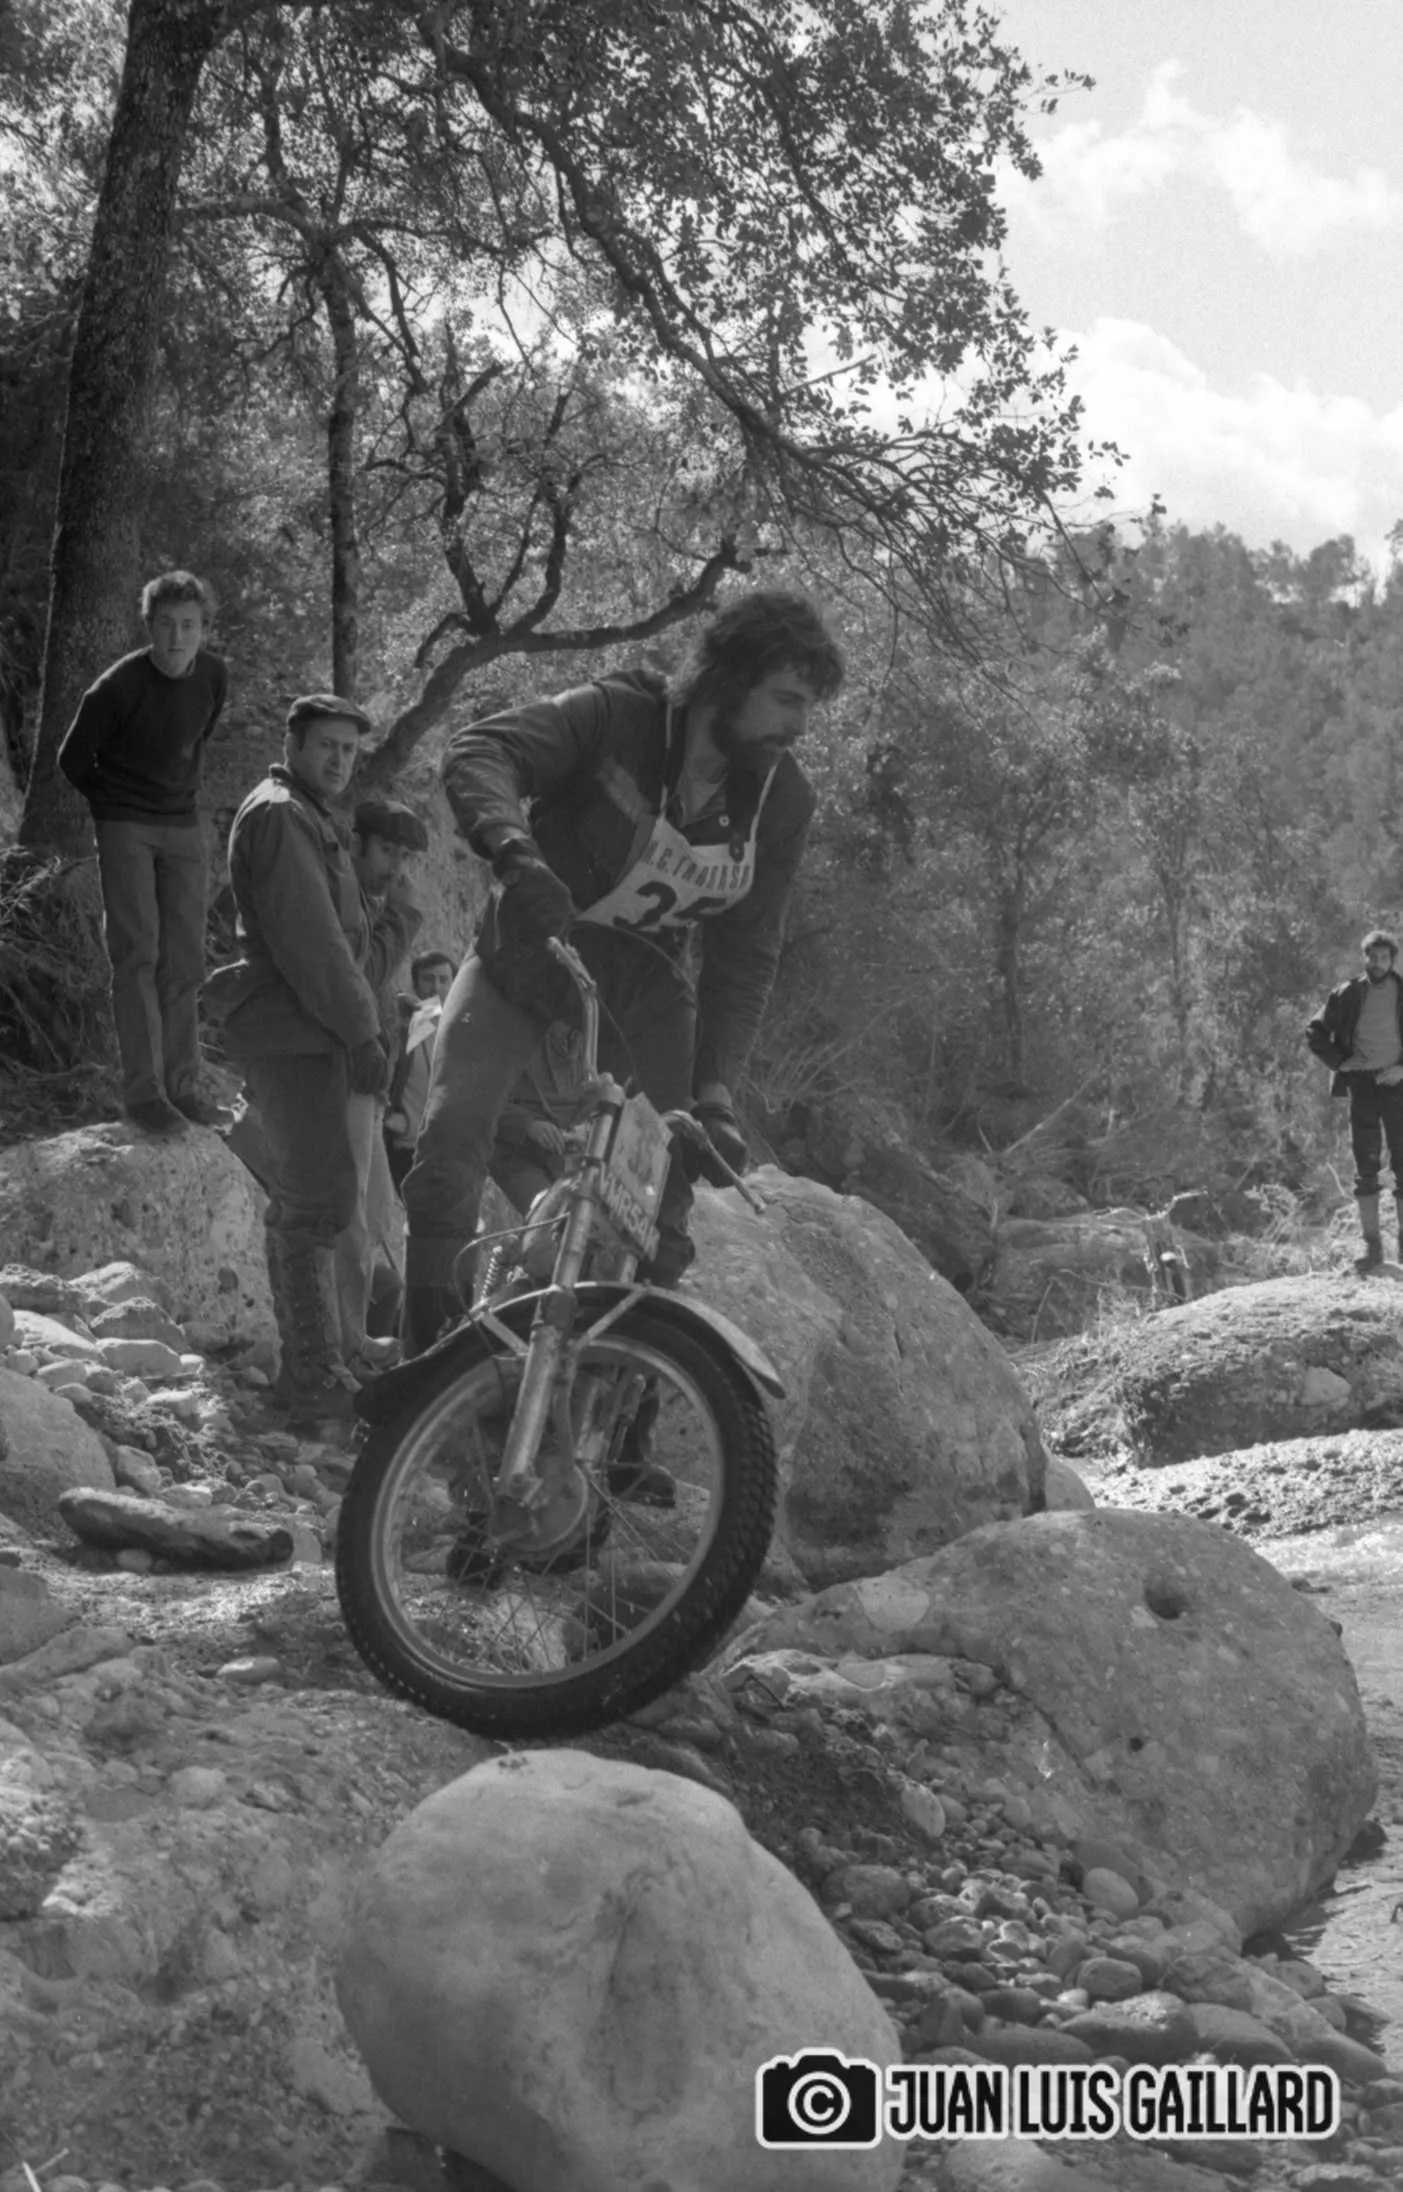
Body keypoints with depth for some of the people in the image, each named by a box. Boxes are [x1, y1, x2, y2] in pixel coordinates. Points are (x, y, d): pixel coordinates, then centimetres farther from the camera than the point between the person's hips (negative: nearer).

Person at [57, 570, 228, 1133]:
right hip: (124, 829, -5)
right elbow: (73, 758, -4)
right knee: (137, 953, -12)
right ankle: (142, 1090, -13)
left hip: (183, 827, 5)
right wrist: (116, 804, 8)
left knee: (184, 960, 5)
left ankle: (181, 1085, 12)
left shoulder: (214, 676, -3)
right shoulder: (118, 686, -18)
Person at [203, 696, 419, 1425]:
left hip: (312, 1033, 11)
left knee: (300, 1203, 15)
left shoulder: (313, 822, 24)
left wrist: (399, 912, 4)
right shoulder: (278, 816, -10)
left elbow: (350, 946, 19)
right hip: (294, 1035, -11)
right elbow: (307, 940, -18)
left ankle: (307, 1369, 24)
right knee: (316, 1203, -12)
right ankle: (315, 1381, -10)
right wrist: (361, 1030, -18)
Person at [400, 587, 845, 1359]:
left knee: (664, 1179, -10)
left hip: (641, 979, 3)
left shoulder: (782, 799, -10)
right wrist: (516, 852, -55)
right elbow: (478, 752, -35)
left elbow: (744, 956, -8)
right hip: (527, 950, -3)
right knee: (452, 1133, -19)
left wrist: (714, 1090, -18)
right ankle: (429, 1356, -9)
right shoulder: (613, 717, -21)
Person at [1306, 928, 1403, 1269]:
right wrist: (1339, 1062, -1)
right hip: (1362, 1084, 1)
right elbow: (1315, 1032, 9)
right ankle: (1372, 1243, 4)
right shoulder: (1348, 994, 4)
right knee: (1365, 1167, 1)